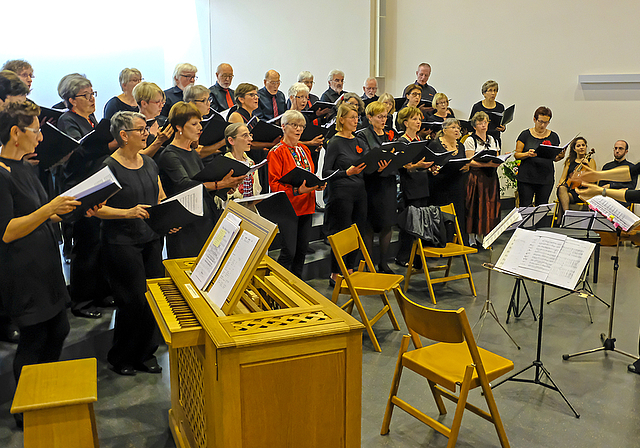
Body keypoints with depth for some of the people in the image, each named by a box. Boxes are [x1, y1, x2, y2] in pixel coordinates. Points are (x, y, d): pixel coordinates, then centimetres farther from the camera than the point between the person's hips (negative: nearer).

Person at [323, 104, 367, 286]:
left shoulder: (358, 141, 13)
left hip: (359, 192, 7)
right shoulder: (335, 142, -7)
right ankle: (335, 275, 11)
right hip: (341, 193, -7)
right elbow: (326, 172, -12)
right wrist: (347, 172, -23)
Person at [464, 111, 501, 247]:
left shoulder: (493, 140, 16)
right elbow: (470, 162, -10)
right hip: (476, 177, -5)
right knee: (475, 206, -5)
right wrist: (487, 164, -21)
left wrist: (498, 163, -4)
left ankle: (481, 236, 15)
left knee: (490, 205, 4)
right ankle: (472, 238, 3)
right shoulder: (470, 141, -3)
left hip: (491, 177, 6)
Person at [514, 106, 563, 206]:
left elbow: (555, 158, 13)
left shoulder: (553, 137, 9)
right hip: (526, 179, -2)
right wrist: (527, 154, -19)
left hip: (546, 179, 2)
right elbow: (517, 155, 0)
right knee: (524, 208, -4)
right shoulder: (525, 135, 2)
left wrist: (560, 156, -9)